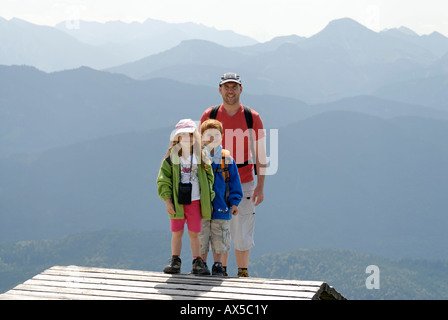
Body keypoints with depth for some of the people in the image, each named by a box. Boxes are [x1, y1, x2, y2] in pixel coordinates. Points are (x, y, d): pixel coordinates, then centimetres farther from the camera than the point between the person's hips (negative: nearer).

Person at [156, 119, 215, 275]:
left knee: (194, 234, 4)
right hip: (177, 202, -1)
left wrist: (209, 200, 5)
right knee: (177, 233, 6)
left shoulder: (201, 157, 4)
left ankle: (197, 263, 9)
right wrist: (167, 201, -7)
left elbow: (209, 178, 11)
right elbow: (163, 180, -1)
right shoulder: (171, 158, -1)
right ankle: (175, 261, 15)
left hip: (195, 202, 1)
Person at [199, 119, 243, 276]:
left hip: (221, 209, 0)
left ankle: (218, 266, 16)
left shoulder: (227, 159, 5)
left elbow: (234, 182, 6)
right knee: (201, 239, 5)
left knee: (219, 240, 5)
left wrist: (234, 202, 2)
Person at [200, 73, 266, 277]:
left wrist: (260, 186, -6)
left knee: (242, 235, -1)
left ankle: (242, 274, 11)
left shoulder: (253, 118, 0)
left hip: (244, 184, -1)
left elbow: (260, 154, 1)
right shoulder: (209, 116, 3)